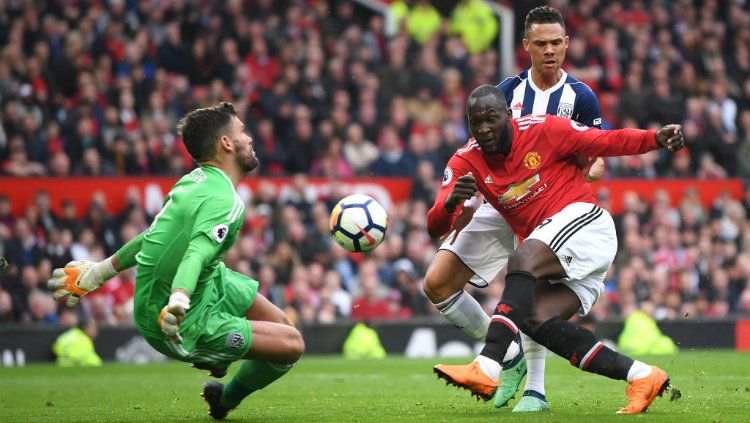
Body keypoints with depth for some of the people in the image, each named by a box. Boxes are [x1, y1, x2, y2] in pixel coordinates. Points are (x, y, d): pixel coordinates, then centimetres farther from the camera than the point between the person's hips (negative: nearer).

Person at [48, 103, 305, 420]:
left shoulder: (194, 181, 4)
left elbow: (153, 236, 15)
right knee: (291, 344, -8)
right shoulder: (224, 201, -25)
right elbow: (197, 254, -42)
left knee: (279, 324, 17)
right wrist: (178, 301, -60)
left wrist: (99, 272, 25)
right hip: (185, 324, -10)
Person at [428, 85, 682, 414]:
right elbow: (435, 228, -7)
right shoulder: (466, 162, 3)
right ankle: (641, 375, -9)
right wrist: (451, 203, -31)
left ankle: (486, 369, -46)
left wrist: (655, 138, -19)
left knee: (521, 260, -30)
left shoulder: (542, 130, -6)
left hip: (582, 218, -6)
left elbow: (609, 142, 0)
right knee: (534, 319, -17)